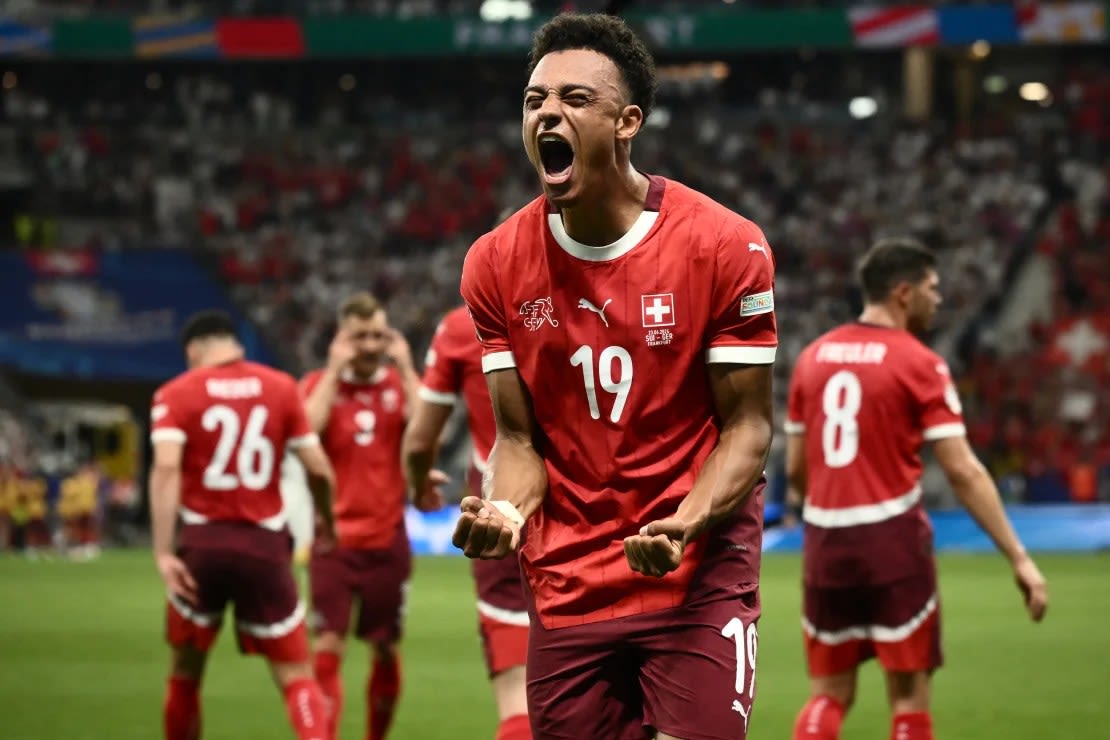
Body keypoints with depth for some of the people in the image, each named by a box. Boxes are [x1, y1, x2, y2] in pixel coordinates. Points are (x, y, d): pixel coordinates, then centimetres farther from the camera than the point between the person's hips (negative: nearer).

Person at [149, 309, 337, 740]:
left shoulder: (176, 394, 1)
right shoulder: (281, 388, 7)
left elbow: (166, 468, -14)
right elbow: (320, 470, 5)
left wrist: (163, 552, -17)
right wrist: (326, 520, 24)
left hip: (203, 542, 0)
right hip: (265, 544, 0)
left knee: (186, 673, 18)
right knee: (297, 677, 1)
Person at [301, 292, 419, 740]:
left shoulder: (400, 384, 6)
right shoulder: (319, 384, 4)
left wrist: (405, 368, -11)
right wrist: (334, 370, -12)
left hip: (387, 539, 2)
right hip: (335, 539, -2)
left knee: (386, 649, 8)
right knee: (328, 646, -10)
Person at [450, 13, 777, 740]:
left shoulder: (724, 245, -8)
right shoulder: (496, 263, 1)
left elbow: (747, 424, -5)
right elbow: (520, 436, 6)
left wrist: (684, 524, -22)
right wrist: (507, 511, -16)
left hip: (698, 579, -3)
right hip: (566, 590, 3)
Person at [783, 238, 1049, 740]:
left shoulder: (813, 357, 9)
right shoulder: (919, 364, -7)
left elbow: (795, 471, 13)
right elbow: (963, 473, -11)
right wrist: (1019, 558, -8)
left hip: (825, 545, 5)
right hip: (893, 543, -5)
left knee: (829, 696, 12)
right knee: (909, 696, 4)